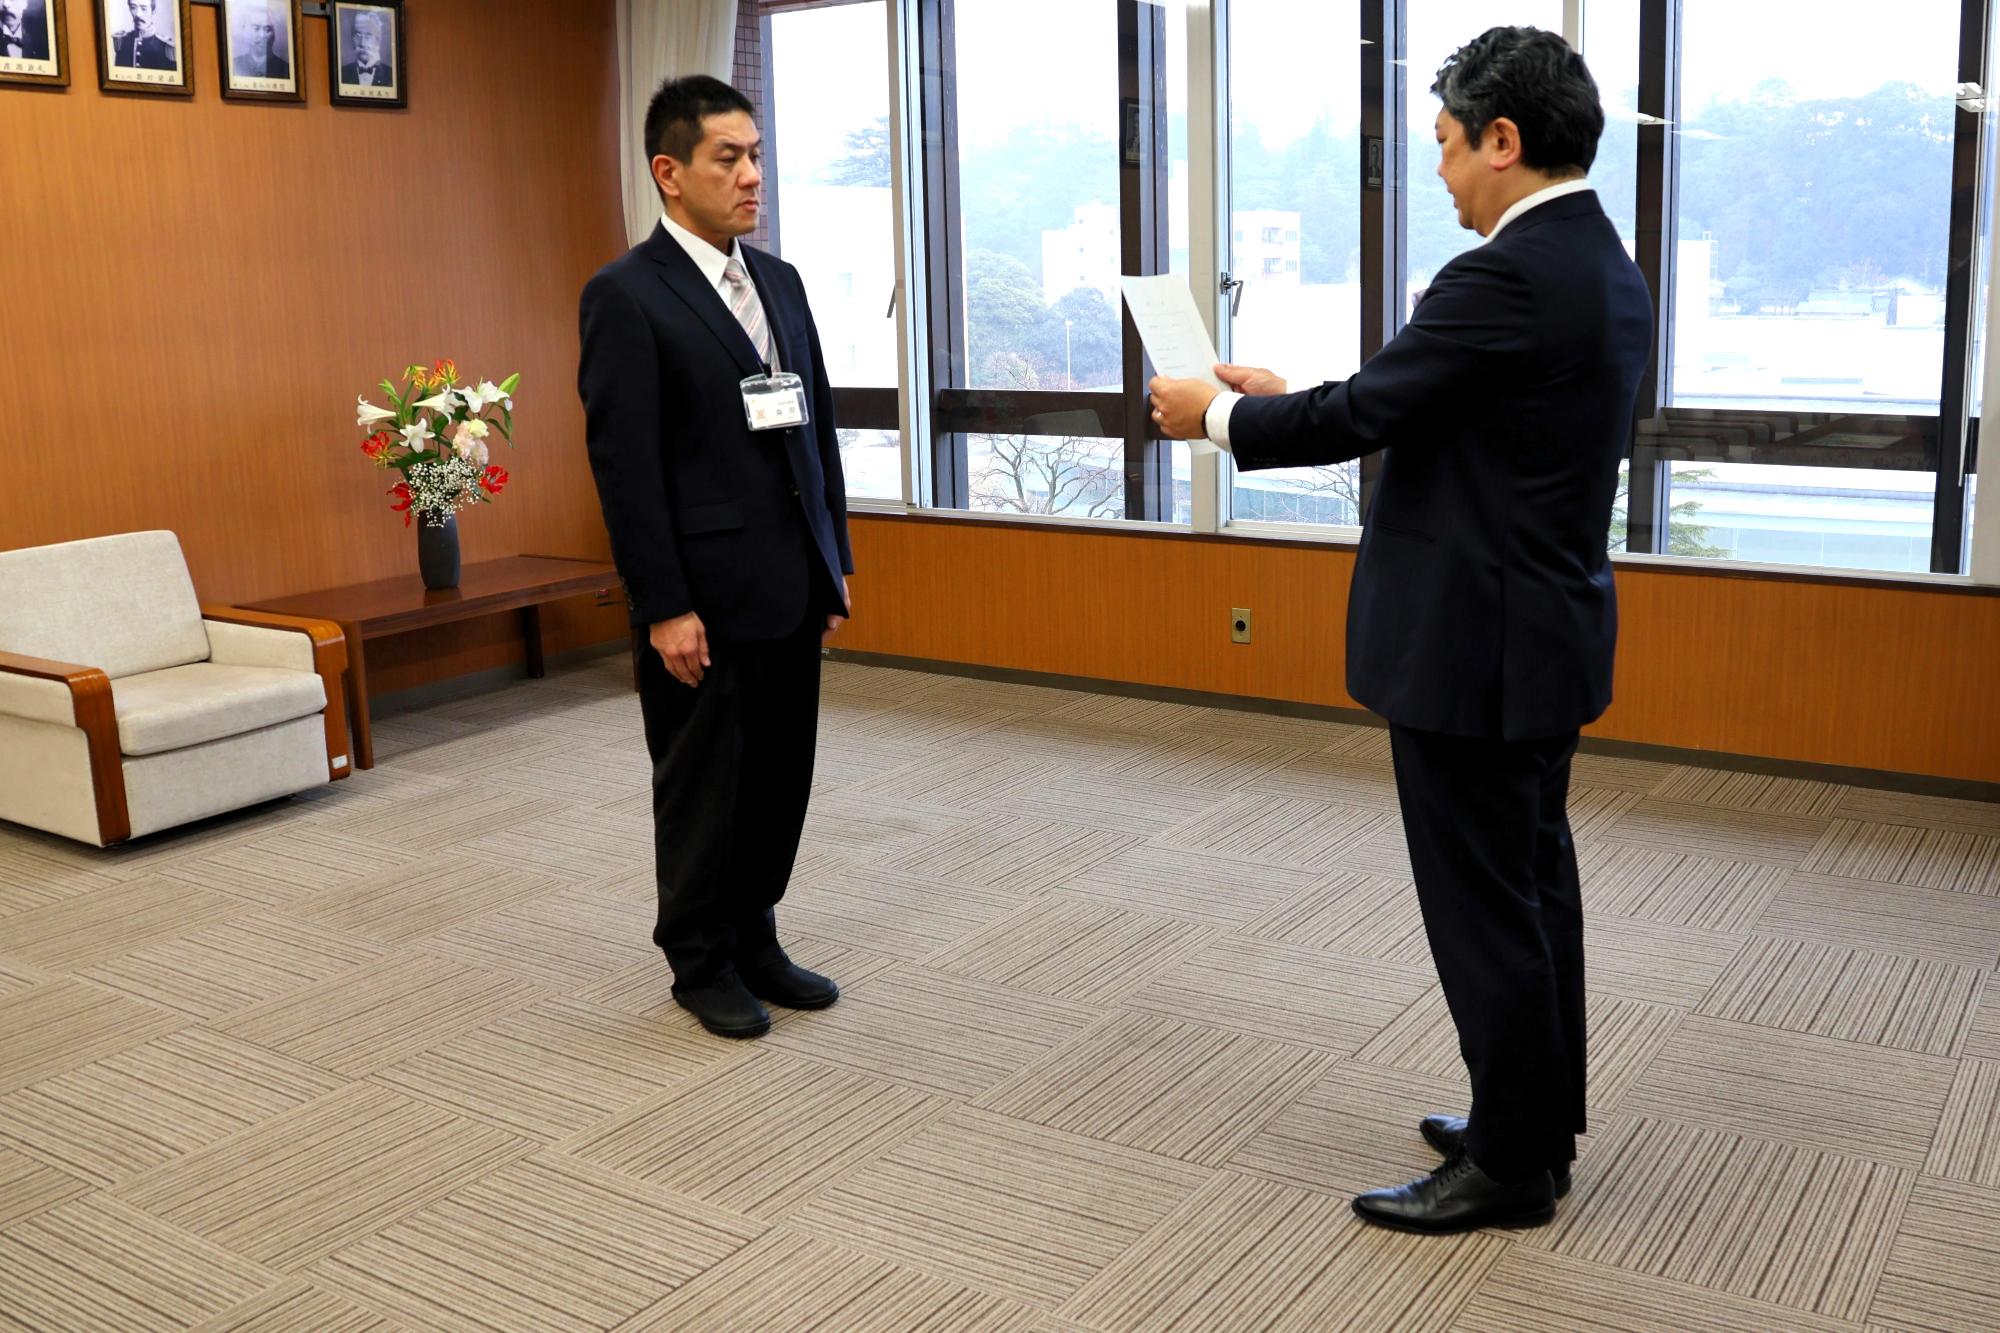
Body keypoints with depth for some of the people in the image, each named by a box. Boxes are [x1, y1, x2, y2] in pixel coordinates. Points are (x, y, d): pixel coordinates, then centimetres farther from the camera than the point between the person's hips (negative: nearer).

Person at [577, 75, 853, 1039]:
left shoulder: (780, 281, 12)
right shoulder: (626, 296, -10)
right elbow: (625, 464, -14)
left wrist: (835, 561, 12)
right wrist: (665, 608, -16)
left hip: (793, 589, 6)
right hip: (706, 598, -6)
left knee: (781, 778, 13)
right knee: (703, 788, 7)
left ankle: (754, 940, 30)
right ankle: (701, 962, 24)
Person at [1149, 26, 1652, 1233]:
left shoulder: (1507, 279, -21)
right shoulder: (1606, 270, 10)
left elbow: (1359, 418, -18)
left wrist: (1216, 413, -1)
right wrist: (1288, 397, 14)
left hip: (1475, 647, -10)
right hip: (1547, 633, 10)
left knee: (1484, 906, 2)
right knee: (1534, 886, 18)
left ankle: (1510, 1168, 16)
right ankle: (1543, 1122, 33)